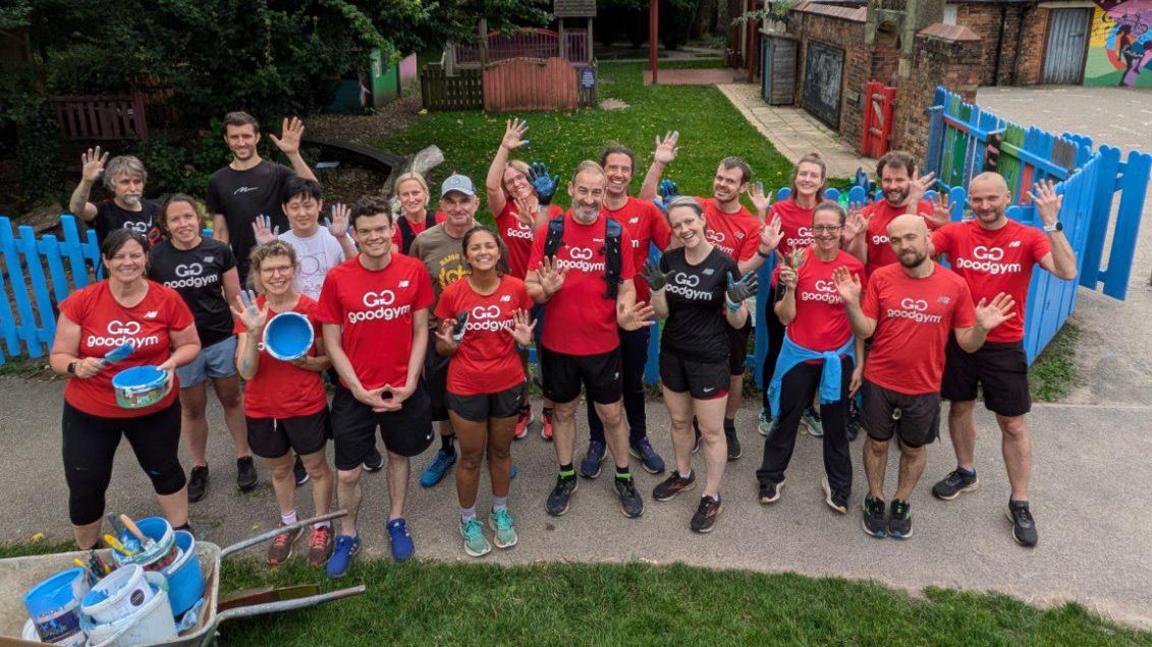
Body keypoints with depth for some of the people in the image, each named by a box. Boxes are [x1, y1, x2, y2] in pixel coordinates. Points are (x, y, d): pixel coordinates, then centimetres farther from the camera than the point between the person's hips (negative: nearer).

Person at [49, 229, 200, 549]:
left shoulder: (167, 299, -12)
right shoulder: (80, 302, -12)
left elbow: (190, 345, -1)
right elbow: (58, 357, -7)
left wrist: (171, 363, -21)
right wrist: (77, 366, -28)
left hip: (154, 408, 0)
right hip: (88, 412, 0)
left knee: (164, 470, 22)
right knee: (85, 487, 10)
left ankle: (182, 533, 43)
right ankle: (88, 556, 34)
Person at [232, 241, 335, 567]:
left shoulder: (312, 310, -15)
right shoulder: (250, 312, -9)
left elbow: (327, 360, -2)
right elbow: (246, 372, -16)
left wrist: (306, 361, -24)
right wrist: (254, 333, -31)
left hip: (307, 408, -2)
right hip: (262, 410, 3)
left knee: (316, 469, 16)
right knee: (279, 470, 24)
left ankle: (322, 526, 40)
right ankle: (289, 523, 48)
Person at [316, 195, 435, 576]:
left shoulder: (414, 271, -8)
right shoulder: (337, 278, -10)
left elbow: (420, 331, -2)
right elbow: (332, 342, -5)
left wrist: (410, 383, -8)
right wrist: (359, 390, -11)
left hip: (404, 389, 1)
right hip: (355, 392, -1)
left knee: (399, 455, 20)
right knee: (347, 473, 6)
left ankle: (396, 522, 42)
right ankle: (347, 536, 30)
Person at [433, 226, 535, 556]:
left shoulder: (516, 288, -7)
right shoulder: (452, 293, -11)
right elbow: (441, 346, -1)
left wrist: (525, 338, -15)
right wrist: (449, 344, -23)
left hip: (508, 384, 2)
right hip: (466, 388, -2)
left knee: (501, 451, 19)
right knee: (471, 458, 12)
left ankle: (500, 513, 41)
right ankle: (468, 520, 34)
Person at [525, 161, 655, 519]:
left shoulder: (617, 233, -5)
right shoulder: (550, 231, -4)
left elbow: (626, 285, -1)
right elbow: (530, 286, -2)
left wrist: (625, 311, -22)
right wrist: (545, 290, -25)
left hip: (602, 344, -1)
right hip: (557, 342, 1)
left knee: (611, 413, 11)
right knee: (564, 411, 17)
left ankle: (624, 478, 31)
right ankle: (566, 476, 36)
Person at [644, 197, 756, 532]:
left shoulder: (724, 264, -15)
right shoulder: (669, 260, -2)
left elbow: (737, 322, -9)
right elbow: (661, 312, 2)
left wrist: (736, 301, -30)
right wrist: (657, 289, -18)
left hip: (709, 359, -5)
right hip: (672, 354, 5)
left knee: (711, 431, 6)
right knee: (679, 420, 22)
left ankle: (712, 498, 22)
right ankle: (683, 475, 45)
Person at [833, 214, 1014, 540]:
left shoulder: (955, 285, -9)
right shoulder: (881, 278, -9)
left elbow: (967, 343, -5)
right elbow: (865, 331, -8)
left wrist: (982, 328, -25)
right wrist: (852, 303, -25)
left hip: (924, 388, 0)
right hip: (879, 382, 0)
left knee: (914, 449, 18)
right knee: (877, 443, 16)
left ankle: (901, 503, 41)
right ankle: (875, 499, 39)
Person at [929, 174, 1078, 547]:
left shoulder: (1028, 237, -8)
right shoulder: (956, 233, -4)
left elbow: (1067, 272, -22)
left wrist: (1052, 223, -28)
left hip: (1004, 346, -2)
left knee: (1012, 423, 6)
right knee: (960, 408, 18)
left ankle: (1019, 504, 20)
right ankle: (966, 472, 41)